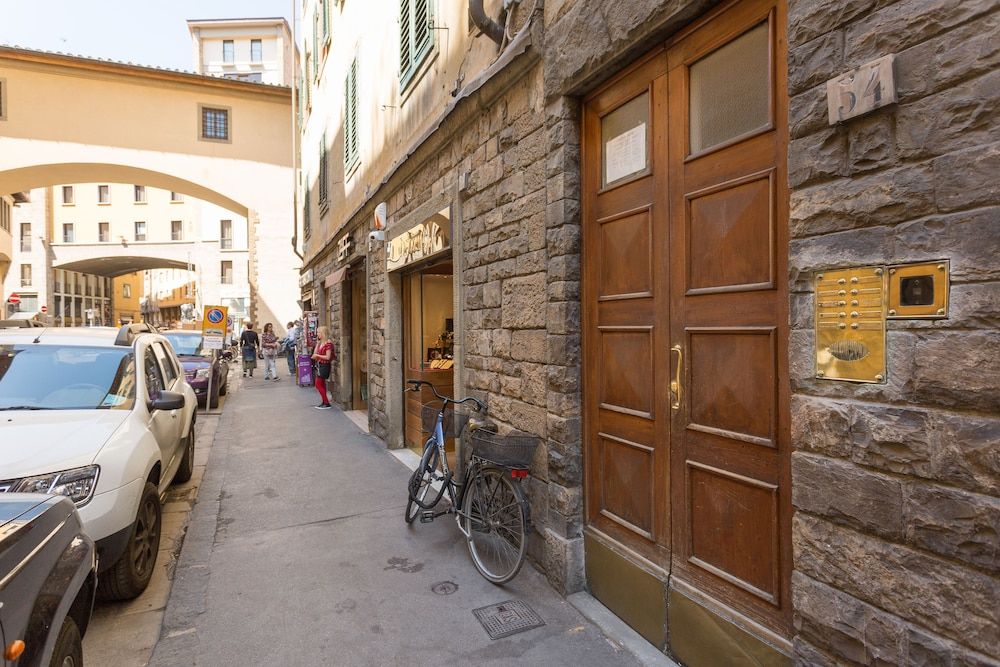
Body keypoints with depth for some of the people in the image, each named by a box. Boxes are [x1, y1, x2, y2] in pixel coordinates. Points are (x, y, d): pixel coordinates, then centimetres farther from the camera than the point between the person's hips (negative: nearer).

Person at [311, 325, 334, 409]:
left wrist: (317, 355, -14)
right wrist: (317, 343, 6)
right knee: (321, 385, 12)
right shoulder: (320, 342, 10)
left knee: (318, 385, -7)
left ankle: (327, 403, -2)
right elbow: (315, 353, 10)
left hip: (324, 365, -9)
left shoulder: (328, 343, -17)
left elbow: (328, 357, -21)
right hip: (319, 365, 9)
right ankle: (324, 402, 19)